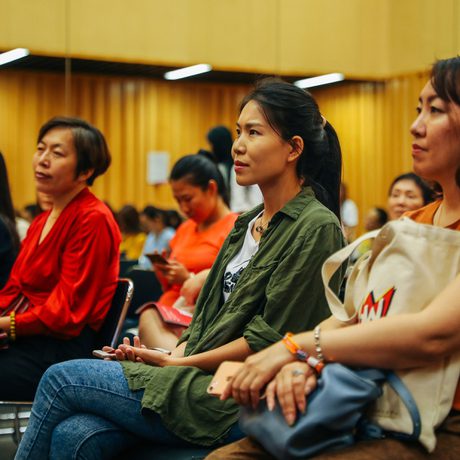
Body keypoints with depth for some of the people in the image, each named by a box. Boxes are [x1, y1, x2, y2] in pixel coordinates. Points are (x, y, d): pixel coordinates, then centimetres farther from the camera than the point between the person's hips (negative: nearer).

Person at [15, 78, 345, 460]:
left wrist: (178, 363, -9)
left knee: (62, 379, -9)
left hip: (240, 401, -7)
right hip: (204, 378, 7)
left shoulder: (316, 228, -9)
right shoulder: (247, 225, 18)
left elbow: (269, 339, -14)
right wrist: (174, 355, -2)